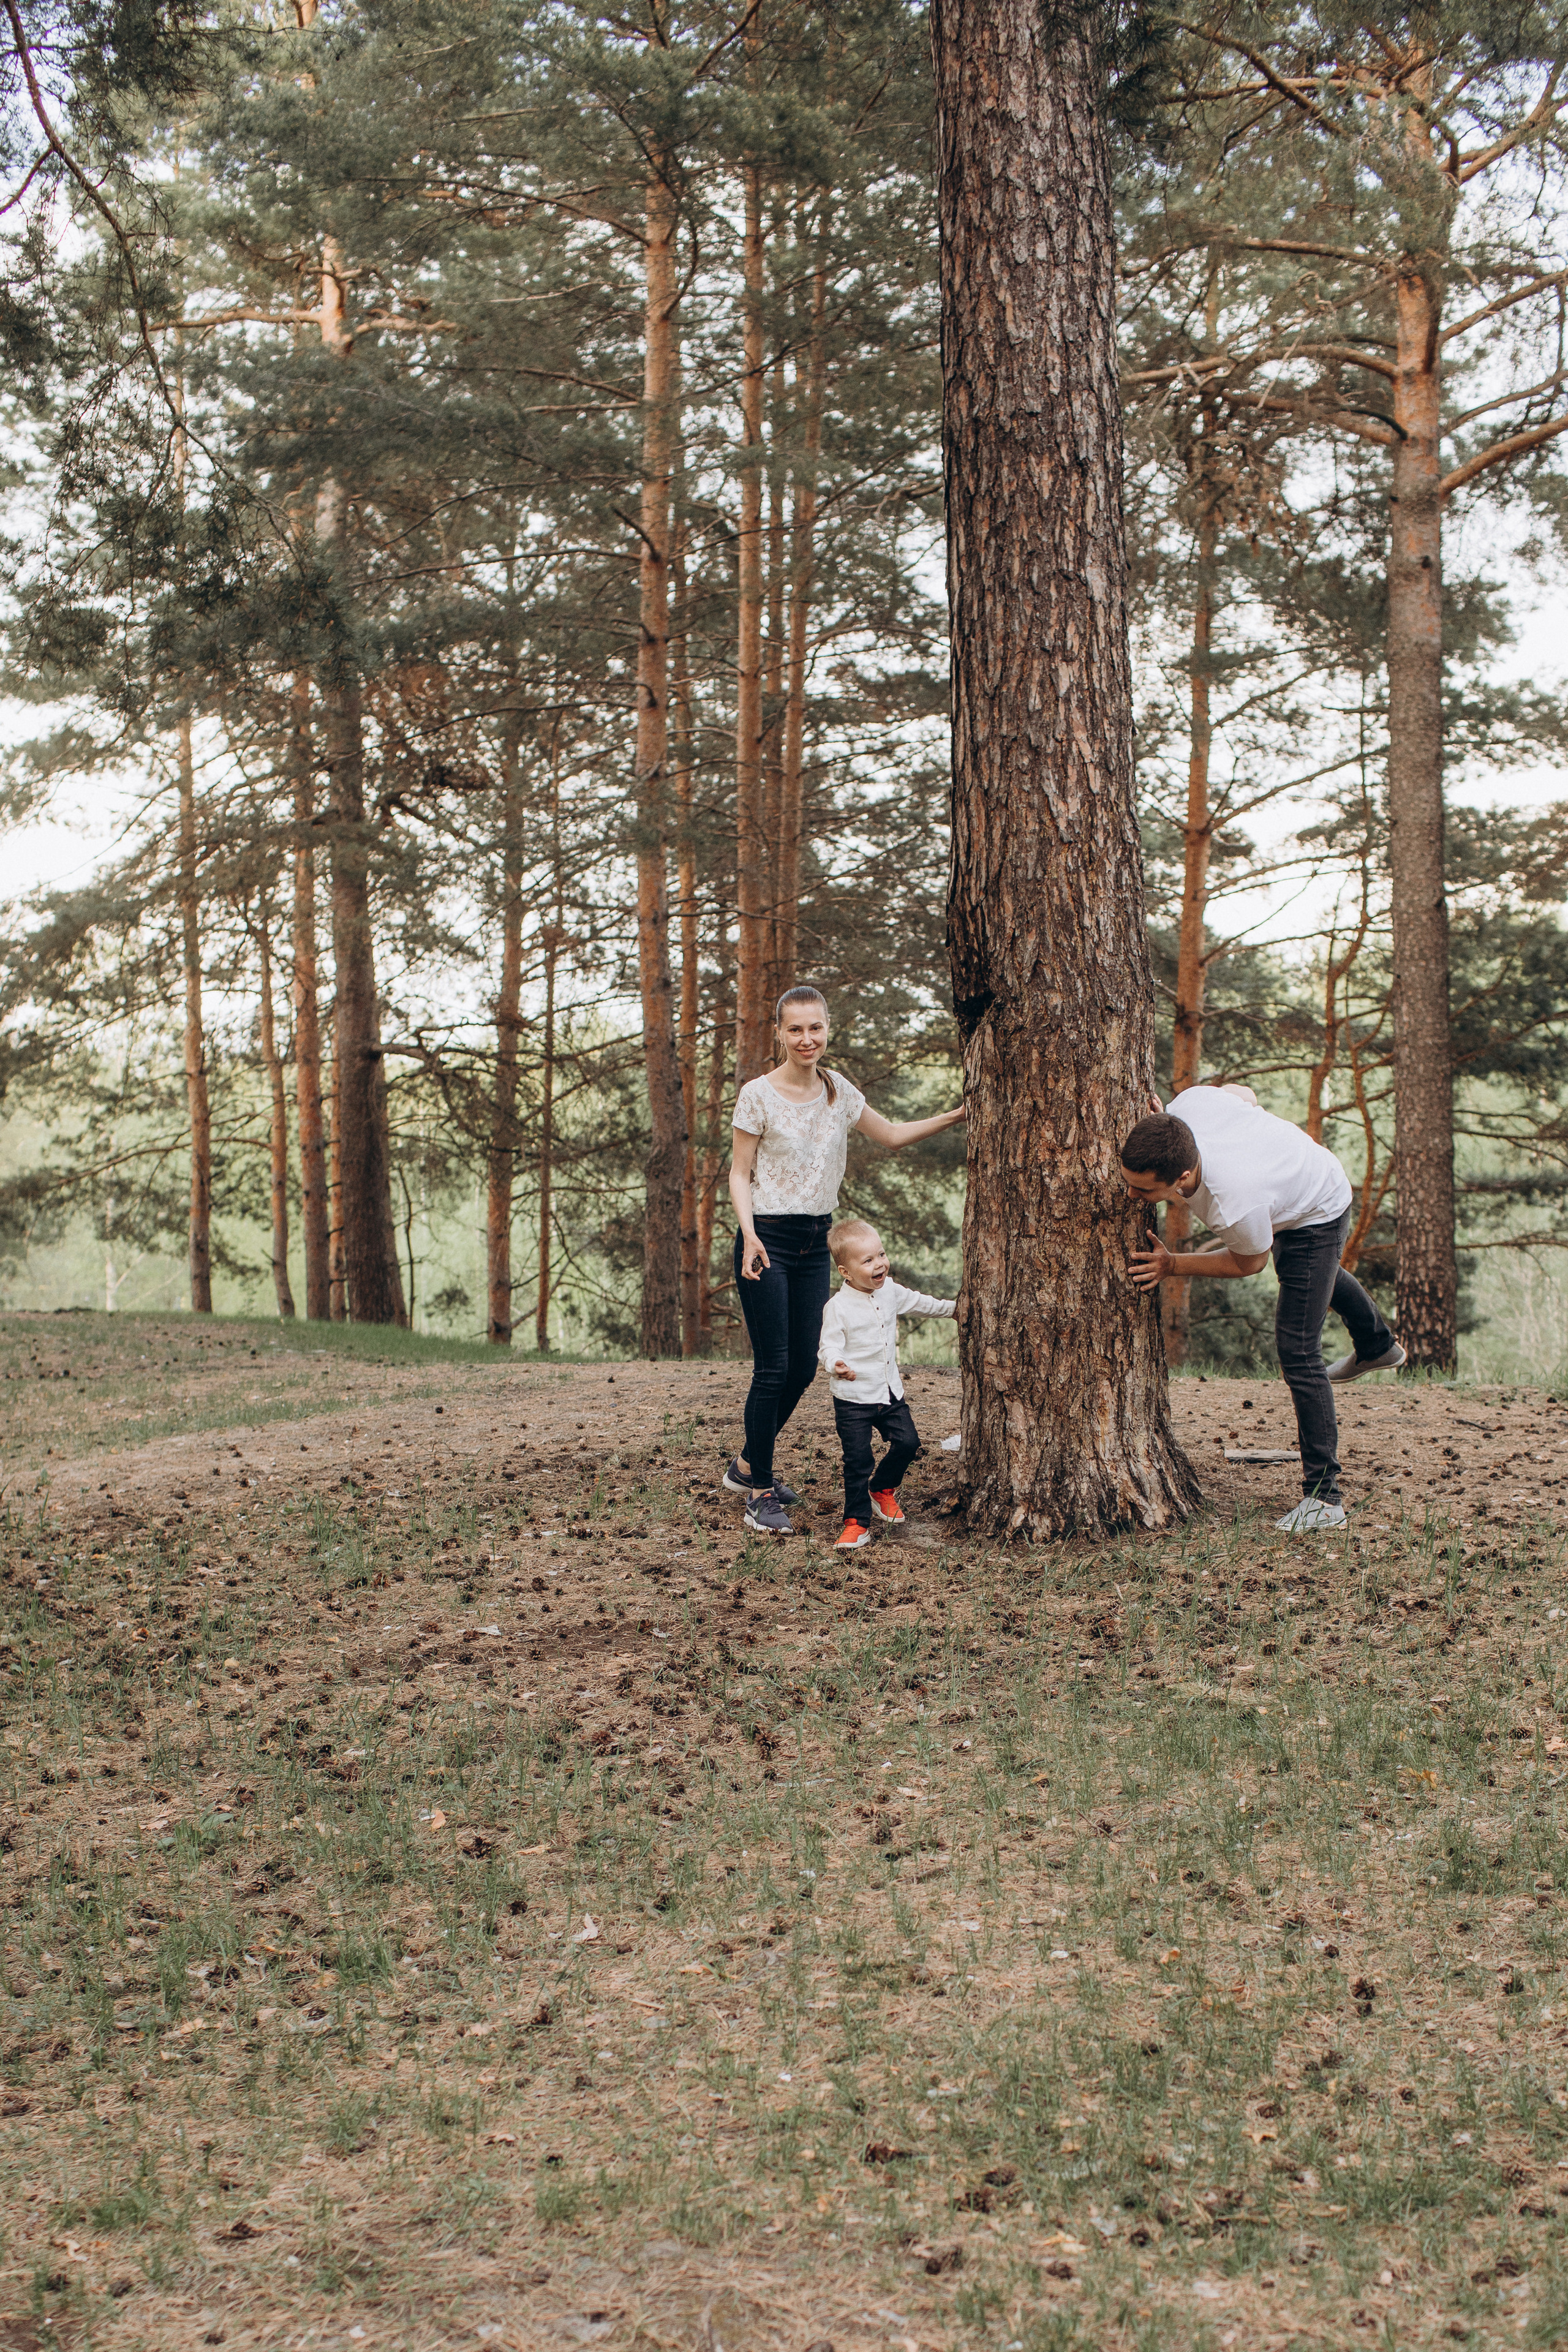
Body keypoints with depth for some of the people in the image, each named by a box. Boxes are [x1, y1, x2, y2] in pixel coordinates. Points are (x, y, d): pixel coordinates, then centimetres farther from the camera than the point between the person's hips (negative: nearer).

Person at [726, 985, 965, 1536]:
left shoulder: (838, 1091, 7)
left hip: (816, 1243, 6)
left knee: (804, 1367, 8)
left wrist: (958, 1115, 11)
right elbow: (740, 1173, -6)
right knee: (773, 1368, -7)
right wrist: (750, 1234, -20)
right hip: (768, 1241, -6)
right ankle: (760, 1495, 3)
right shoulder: (759, 1095, -9)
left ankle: (748, 1466, 28)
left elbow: (892, 1135, 18)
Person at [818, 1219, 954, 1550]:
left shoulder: (890, 1292, 3)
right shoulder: (838, 1308, -18)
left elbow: (916, 1302, 23)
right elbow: (829, 1347, -21)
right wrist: (836, 1366, -43)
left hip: (891, 1392, 6)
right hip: (853, 1398, -6)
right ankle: (857, 1523, 6)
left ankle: (884, 1490, 30)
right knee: (858, 1460, -6)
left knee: (907, 1442, 4)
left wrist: (950, 1307, 35)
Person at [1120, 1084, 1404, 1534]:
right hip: (1303, 1171, 8)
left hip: (1316, 1216, -8)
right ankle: (1378, 1346, 69)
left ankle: (1323, 1499, -8)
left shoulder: (1237, 1205, -50)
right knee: (1317, 1275, 37)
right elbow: (1243, 1093, -12)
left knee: (1297, 1350, -15)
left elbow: (1249, 1262, -26)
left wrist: (1172, 1265, -25)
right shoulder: (1187, 1104, -36)